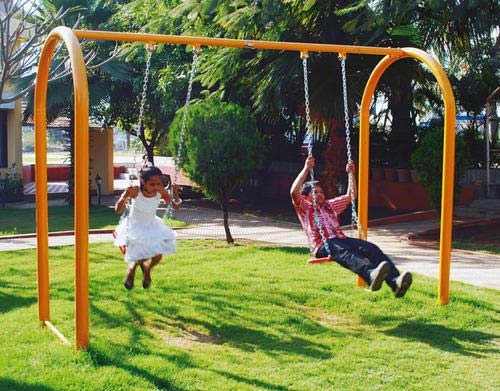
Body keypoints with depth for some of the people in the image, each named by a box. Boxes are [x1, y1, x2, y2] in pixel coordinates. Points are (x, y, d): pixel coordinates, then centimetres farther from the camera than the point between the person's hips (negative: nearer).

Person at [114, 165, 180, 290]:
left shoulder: (161, 192, -22)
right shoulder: (135, 191, -30)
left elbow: (175, 207, -10)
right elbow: (118, 210, -28)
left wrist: (176, 195, -32)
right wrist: (124, 196, -48)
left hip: (152, 226, 3)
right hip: (135, 227, -3)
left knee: (158, 256, -8)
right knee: (140, 259, -12)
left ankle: (147, 270, 29)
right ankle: (131, 267, 27)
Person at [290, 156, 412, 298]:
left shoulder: (330, 205, 34)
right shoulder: (304, 208, 16)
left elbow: (350, 196, 37)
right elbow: (294, 192, -3)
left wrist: (351, 173, 27)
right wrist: (306, 169, -6)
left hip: (341, 239, 6)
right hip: (322, 245, -6)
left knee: (371, 248, -23)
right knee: (345, 252, -40)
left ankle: (395, 281, -45)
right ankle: (371, 274, -71)